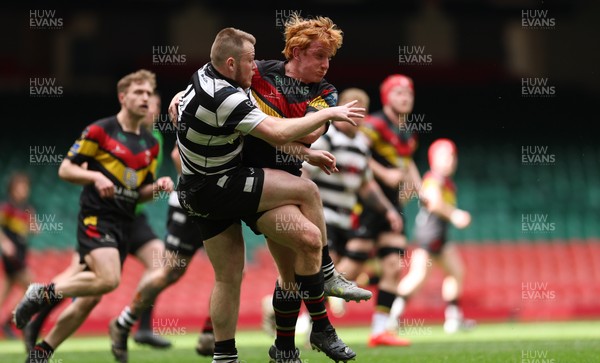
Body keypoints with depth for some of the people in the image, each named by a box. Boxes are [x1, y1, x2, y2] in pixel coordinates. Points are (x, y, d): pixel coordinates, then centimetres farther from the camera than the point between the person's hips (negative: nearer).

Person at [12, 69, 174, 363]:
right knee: (109, 279, -29)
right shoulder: (99, 131, -5)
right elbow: (65, 169, -2)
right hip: (95, 219, -7)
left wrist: (158, 186, -1)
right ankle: (44, 293, -9)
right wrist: (95, 176, -19)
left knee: (89, 300, 4)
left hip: (123, 226, 7)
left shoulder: (151, 145, 14)